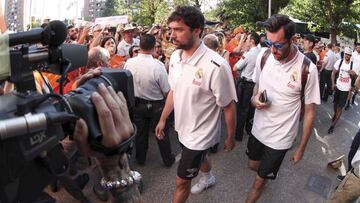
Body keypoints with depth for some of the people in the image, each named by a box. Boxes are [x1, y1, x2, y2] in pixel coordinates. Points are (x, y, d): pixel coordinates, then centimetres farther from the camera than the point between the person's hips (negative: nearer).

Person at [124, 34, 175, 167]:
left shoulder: (129, 63, -16)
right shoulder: (158, 65, -28)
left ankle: (140, 159, 40)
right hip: (156, 106, -3)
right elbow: (166, 92, -20)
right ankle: (168, 160, 33)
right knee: (162, 133, 15)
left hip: (137, 104, 4)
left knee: (141, 132, 21)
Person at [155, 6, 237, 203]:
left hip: (200, 133, -7)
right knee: (198, 157, 34)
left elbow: (229, 106, -19)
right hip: (183, 128, 7)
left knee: (181, 181, 7)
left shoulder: (215, 66, -30)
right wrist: (163, 119, 11)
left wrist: (230, 137, -7)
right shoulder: (175, 56, -8)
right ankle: (208, 178, 66)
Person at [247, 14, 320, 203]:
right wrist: (254, 99, -15)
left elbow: (309, 112, -11)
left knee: (259, 180, 11)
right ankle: (268, 171, 61)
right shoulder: (263, 56, -10)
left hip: (280, 137, -4)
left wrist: (301, 148, -5)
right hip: (258, 128, 5)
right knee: (252, 165, 27)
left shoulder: (307, 69, -22)